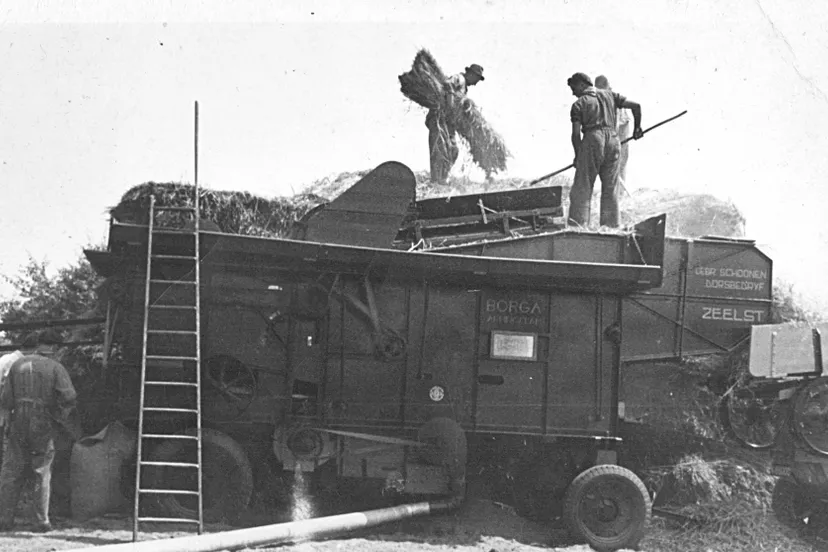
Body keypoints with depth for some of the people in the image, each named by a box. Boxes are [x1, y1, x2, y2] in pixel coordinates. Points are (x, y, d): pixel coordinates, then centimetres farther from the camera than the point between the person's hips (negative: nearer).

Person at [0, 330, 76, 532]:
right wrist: (60, 415, -3)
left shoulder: (17, 365, 4)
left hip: (18, 427, 2)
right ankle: (43, 521, 6)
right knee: (42, 474, 8)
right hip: (43, 427, -2)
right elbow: (69, 396, -18)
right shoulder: (55, 367, -5)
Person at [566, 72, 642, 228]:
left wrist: (577, 156, 7)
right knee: (610, 189, 10)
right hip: (613, 140, 4)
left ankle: (578, 226, -8)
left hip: (592, 141, -4)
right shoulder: (610, 95, 16)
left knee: (582, 188, -1)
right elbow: (635, 106, 11)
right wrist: (637, 127, 24)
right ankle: (611, 226, 10)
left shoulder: (578, 105, 3)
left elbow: (576, 134, -4)